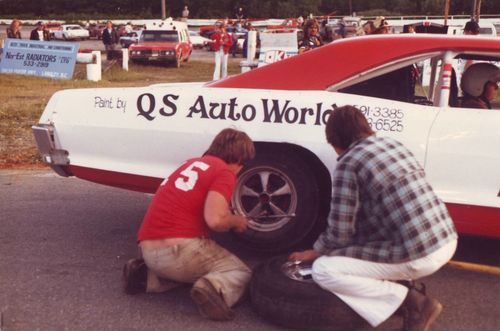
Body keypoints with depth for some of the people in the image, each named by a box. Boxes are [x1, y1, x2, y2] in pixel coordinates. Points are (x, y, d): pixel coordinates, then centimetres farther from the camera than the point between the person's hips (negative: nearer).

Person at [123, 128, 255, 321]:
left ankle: (148, 275, 12)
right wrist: (236, 221, 3)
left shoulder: (193, 163, 21)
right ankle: (214, 289, -23)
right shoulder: (225, 173, -4)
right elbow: (215, 220, -19)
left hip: (149, 251, 8)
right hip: (179, 248, -8)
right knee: (241, 272, 9)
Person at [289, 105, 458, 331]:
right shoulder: (393, 144, 14)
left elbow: (339, 234, -9)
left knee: (323, 270, -3)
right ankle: (404, 281, 16)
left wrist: (313, 252, 12)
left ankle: (411, 301, -2)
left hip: (417, 255, -8)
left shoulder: (348, 163, -10)